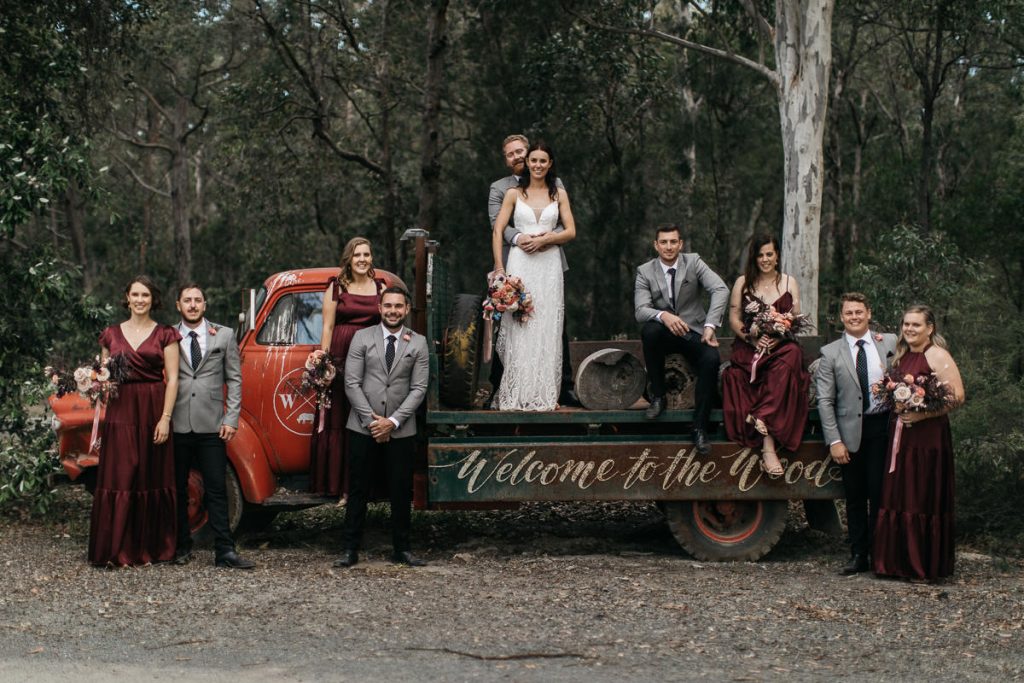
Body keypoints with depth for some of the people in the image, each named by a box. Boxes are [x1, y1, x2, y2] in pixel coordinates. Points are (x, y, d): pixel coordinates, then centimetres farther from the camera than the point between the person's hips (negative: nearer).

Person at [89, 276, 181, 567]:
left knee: (153, 478, 2)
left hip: (154, 410, -1)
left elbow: (172, 379, -2)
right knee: (119, 478, -2)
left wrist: (165, 418, -10)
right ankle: (117, 550, 0)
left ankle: (151, 548, 10)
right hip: (120, 411, 2)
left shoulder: (165, 335, 3)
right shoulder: (111, 334, 11)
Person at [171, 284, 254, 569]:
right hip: (177, 425, 0)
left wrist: (231, 419, -1)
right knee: (177, 489, 7)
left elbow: (234, 379, 7)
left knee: (216, 490, -2)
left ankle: (224, 551, -3)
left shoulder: (224, 336, 8)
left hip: (211, 425, 0)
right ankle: (182, 546, 17)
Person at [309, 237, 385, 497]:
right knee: (337, 418, 1)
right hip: (340, 355, -2)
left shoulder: (381, 287, 11)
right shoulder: (336, 287, 3)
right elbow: (328, 327, 1)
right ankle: (337, 484, 5)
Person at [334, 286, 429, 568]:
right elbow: (352, 383, -1)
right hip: (363, 428, -1)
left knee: (401, 492, 5)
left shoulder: (418, 343, 5)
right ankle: (351, 550, 8)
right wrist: (371, 419, -9)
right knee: (358, 491, 3)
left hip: (401, 430, 1)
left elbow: (418, 388, 0)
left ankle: (401, 550, 15)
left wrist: (393, 421, -10)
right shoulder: (362, 338, 3)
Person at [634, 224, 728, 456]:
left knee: (711, 359, -30)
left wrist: (710, 326, -26)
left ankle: (700, 428, -19)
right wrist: (663, 316, -36)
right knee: (649, 329, -34)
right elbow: (641, 310, -13)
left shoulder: (694, 262, -1)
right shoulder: (645, 272, -1)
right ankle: (658, 396, -15)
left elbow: (721, 290, -13)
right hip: (664, 333, 0)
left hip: (693, 332, 0)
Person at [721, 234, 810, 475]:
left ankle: (761, 420, -40)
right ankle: (769, 446, -40)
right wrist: (753, 338, -12)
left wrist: (779, 337, -13)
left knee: (790, 357, -37)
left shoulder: (789, 283, 14)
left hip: (782, 346, 0)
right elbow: (734, 319, 7)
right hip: (749, 347, 0)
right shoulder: (743, 282, 12)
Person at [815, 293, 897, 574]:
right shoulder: (831, 353, 4)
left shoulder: (890, 343, 7)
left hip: (883, 427, 0)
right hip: (851, 432, 0)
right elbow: (825, 400, 1)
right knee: (855, 497, 6)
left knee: (879, 493, -2)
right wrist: (834, 440, -5)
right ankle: (858, 555, 14)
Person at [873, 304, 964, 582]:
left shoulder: (937, 356, -9)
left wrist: (922, 414, -19)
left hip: (928, 436, -7)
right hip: (900, 435, 8)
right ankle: (898, 561, 14)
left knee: (923, 499, -2)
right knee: (897, 496, 7)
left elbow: (957, 396, -15)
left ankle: (926, 566, 7)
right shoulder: (902, 356, 15)